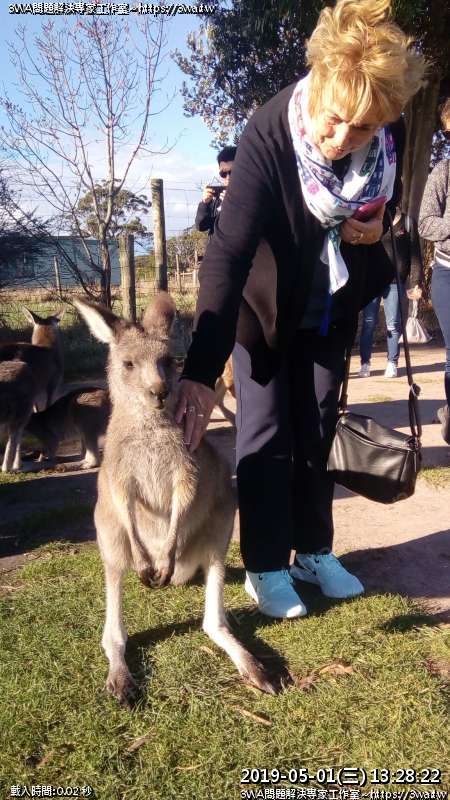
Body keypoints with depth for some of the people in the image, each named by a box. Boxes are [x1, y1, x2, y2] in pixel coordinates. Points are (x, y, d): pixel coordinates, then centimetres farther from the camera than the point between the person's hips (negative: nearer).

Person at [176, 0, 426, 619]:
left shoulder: (391, 139, -17)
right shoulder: (269, 132, -31)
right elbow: (228, 251, -38)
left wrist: (376, 227, -18)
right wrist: (202, 371, -45)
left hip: (331, 307, 4)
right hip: (264, 305, -4)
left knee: (317, 431, 10)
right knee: (266, 434, -1)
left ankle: (314, 552, 25)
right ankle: (265, 567, 13)